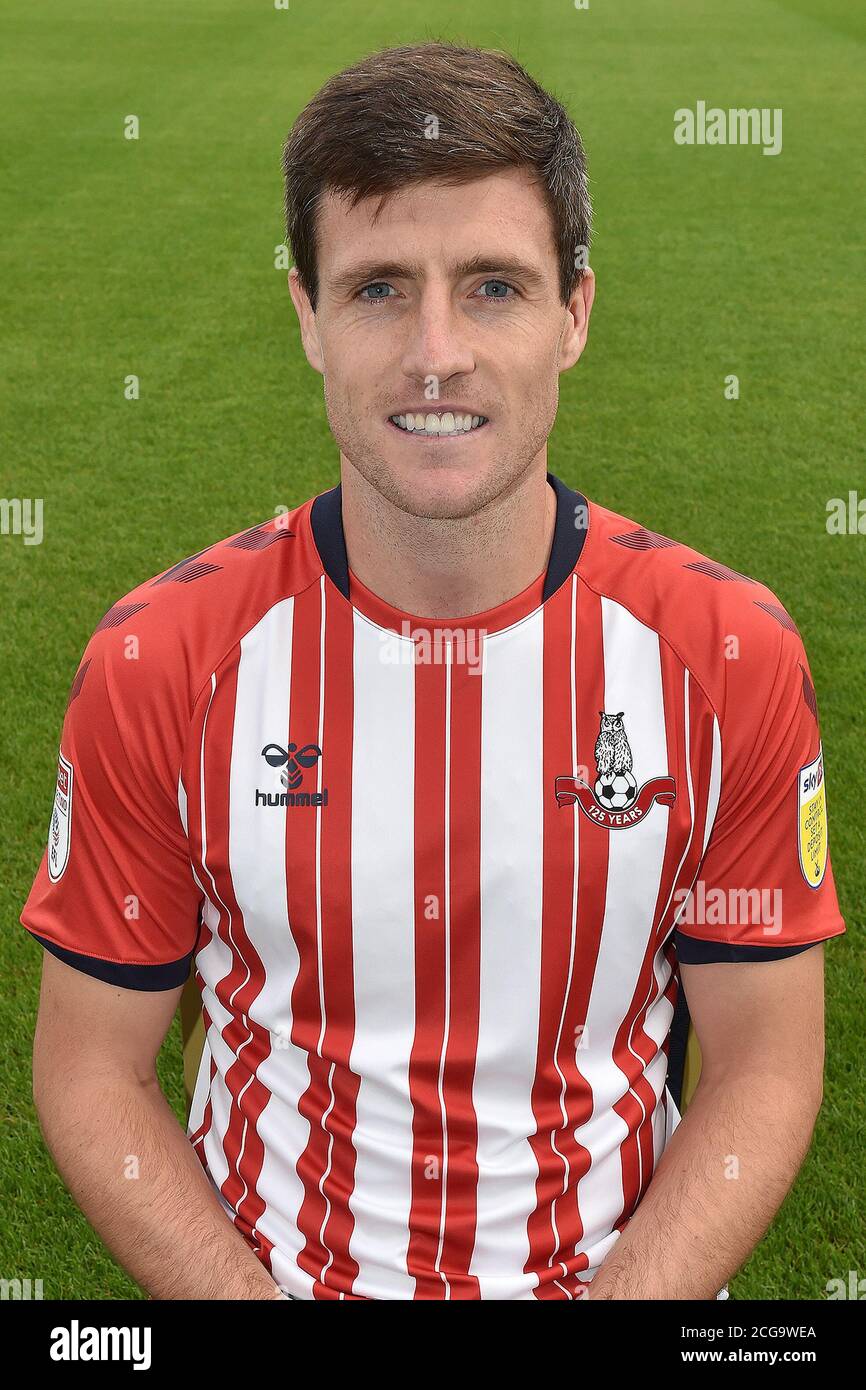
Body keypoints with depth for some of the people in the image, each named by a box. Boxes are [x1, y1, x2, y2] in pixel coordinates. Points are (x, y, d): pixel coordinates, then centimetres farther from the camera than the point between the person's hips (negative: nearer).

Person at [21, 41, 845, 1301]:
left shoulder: (731, 652, -15)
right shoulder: (159, 663, -16)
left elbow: (764, 1066, -9)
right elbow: (93, 1070, -9)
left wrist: (614, 1301, -20)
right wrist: (251, 1298, -19)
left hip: (621, 1270, 1)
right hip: (257, 1268, 0)